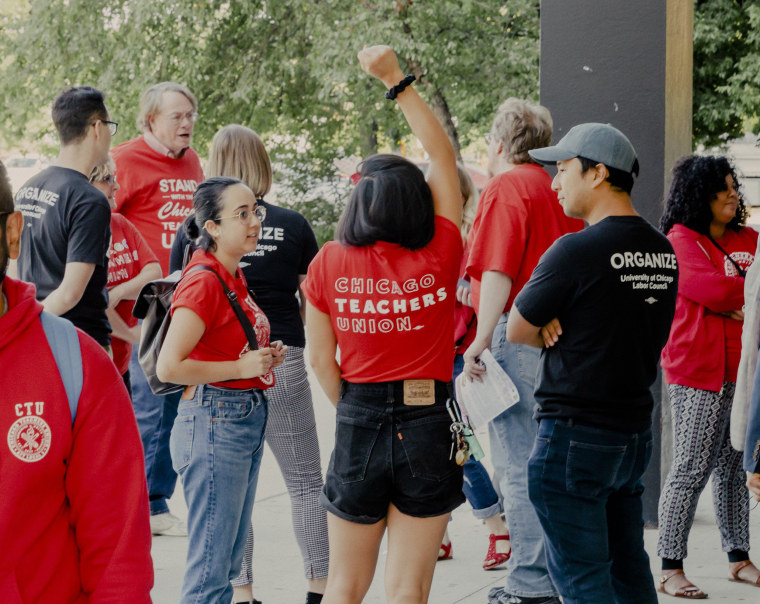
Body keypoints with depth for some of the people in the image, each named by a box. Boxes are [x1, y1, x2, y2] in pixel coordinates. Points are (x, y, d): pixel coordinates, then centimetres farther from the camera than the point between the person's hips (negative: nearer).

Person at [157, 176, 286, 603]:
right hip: (214, 422, -10)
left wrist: (262, 357, 9)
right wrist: (241, 367, -17)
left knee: (231, 559, 14)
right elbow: (168, 367, -22)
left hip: (249, 420, 10)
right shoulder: (203, 282, -16)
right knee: (211, 566, -6)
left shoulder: (234, 276, 12)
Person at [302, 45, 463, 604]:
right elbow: (443, 155, 3)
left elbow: (321, 359, -1)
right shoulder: (440, 258, -6)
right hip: (428, 425, -1)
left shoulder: (330, 263, -4)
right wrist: (398, 80, 4)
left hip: (359, 420, 1)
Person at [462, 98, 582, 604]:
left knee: (518, 464, -5)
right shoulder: (557, 192, 16)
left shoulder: (505, 188, -7)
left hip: (517, 332, -8)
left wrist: (481, 339, -18)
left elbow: (498, 272, -17)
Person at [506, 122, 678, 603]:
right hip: (636, 431, 7)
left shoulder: (577, 250, -17)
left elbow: (517, 330, -7)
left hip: (575, 436, -7)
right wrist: (568, 333, -1)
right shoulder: (663, 252, 6)